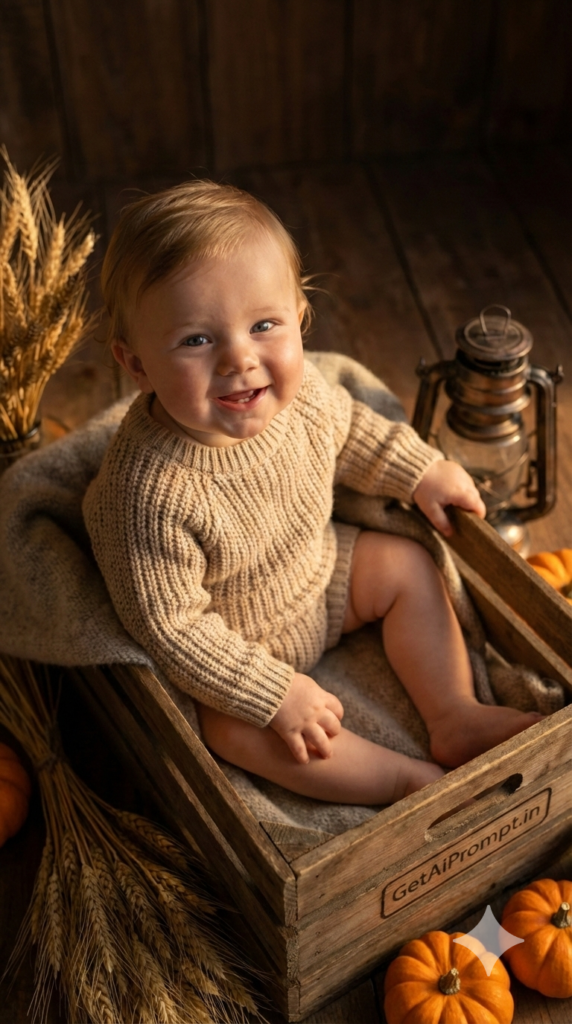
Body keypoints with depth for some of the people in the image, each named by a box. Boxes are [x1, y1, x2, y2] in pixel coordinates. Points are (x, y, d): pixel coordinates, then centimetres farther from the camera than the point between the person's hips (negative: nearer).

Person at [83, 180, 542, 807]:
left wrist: (421, 471, 6)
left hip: (317, 572, 6)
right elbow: (169, 626, -30)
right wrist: (274, 693, -27)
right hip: (233, 644, -6)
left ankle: (455, 719, 12)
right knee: (236, 728, -26)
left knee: (408, 567, 3)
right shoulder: (150, 491, -40)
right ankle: (412, 777, -11)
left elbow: (350, 431, 6)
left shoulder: (298, 392, -21)